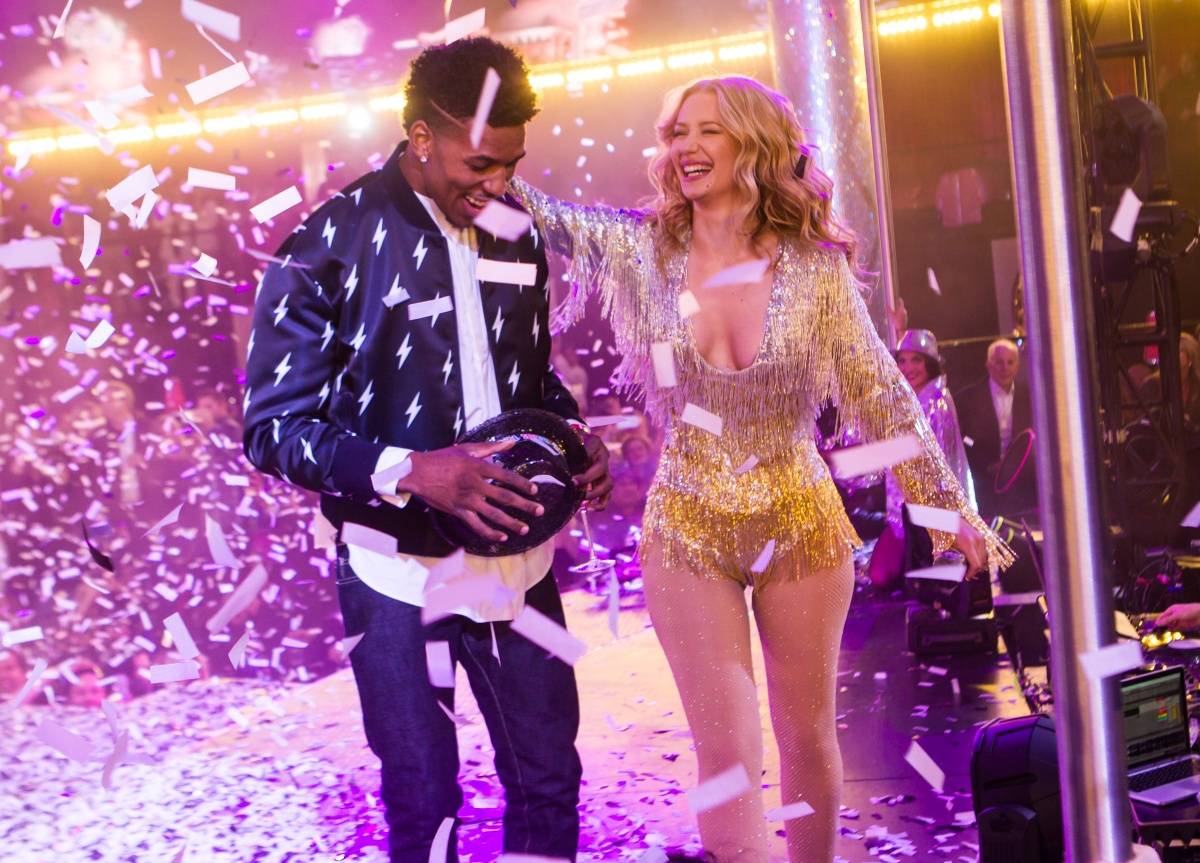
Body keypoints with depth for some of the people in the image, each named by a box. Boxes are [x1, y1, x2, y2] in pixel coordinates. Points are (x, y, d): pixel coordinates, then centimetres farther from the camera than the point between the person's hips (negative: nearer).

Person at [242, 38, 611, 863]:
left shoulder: (517, 236, 3)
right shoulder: (330, 246, -14)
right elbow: (274, 427, -14)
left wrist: (576, 437, -4)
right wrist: (411, 472, -28)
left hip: (515, 554, 5)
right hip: (399, 566, -4)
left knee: (549, 778, 13)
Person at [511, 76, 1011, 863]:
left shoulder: (816, 266, -7)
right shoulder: (644, 248, -4)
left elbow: (882, 396, -2)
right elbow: (543, 218, -10)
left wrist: (951, 506, 0)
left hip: (800, 522, 0)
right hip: (687, 529, 0)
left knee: (809, 738, 13)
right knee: (728, 753, 0)